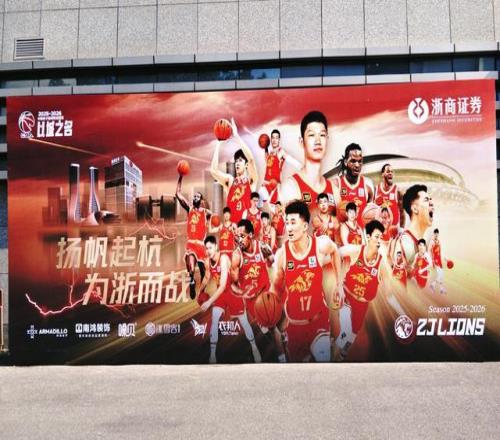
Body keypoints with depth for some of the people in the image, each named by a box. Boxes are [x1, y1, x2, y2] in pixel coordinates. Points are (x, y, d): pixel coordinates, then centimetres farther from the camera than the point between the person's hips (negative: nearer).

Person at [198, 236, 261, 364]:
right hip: (220, 293, 5)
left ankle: (254, 348, 27)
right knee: (214, 320, -8)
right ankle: (212, 354, -1)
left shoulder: (223, 258, -29)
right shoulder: (208, 261, -8)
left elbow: (223, 285, -32)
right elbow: (207, 277, 15)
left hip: (233, 292, -5)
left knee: (243, 321, 7)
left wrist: (209, 302, -32)